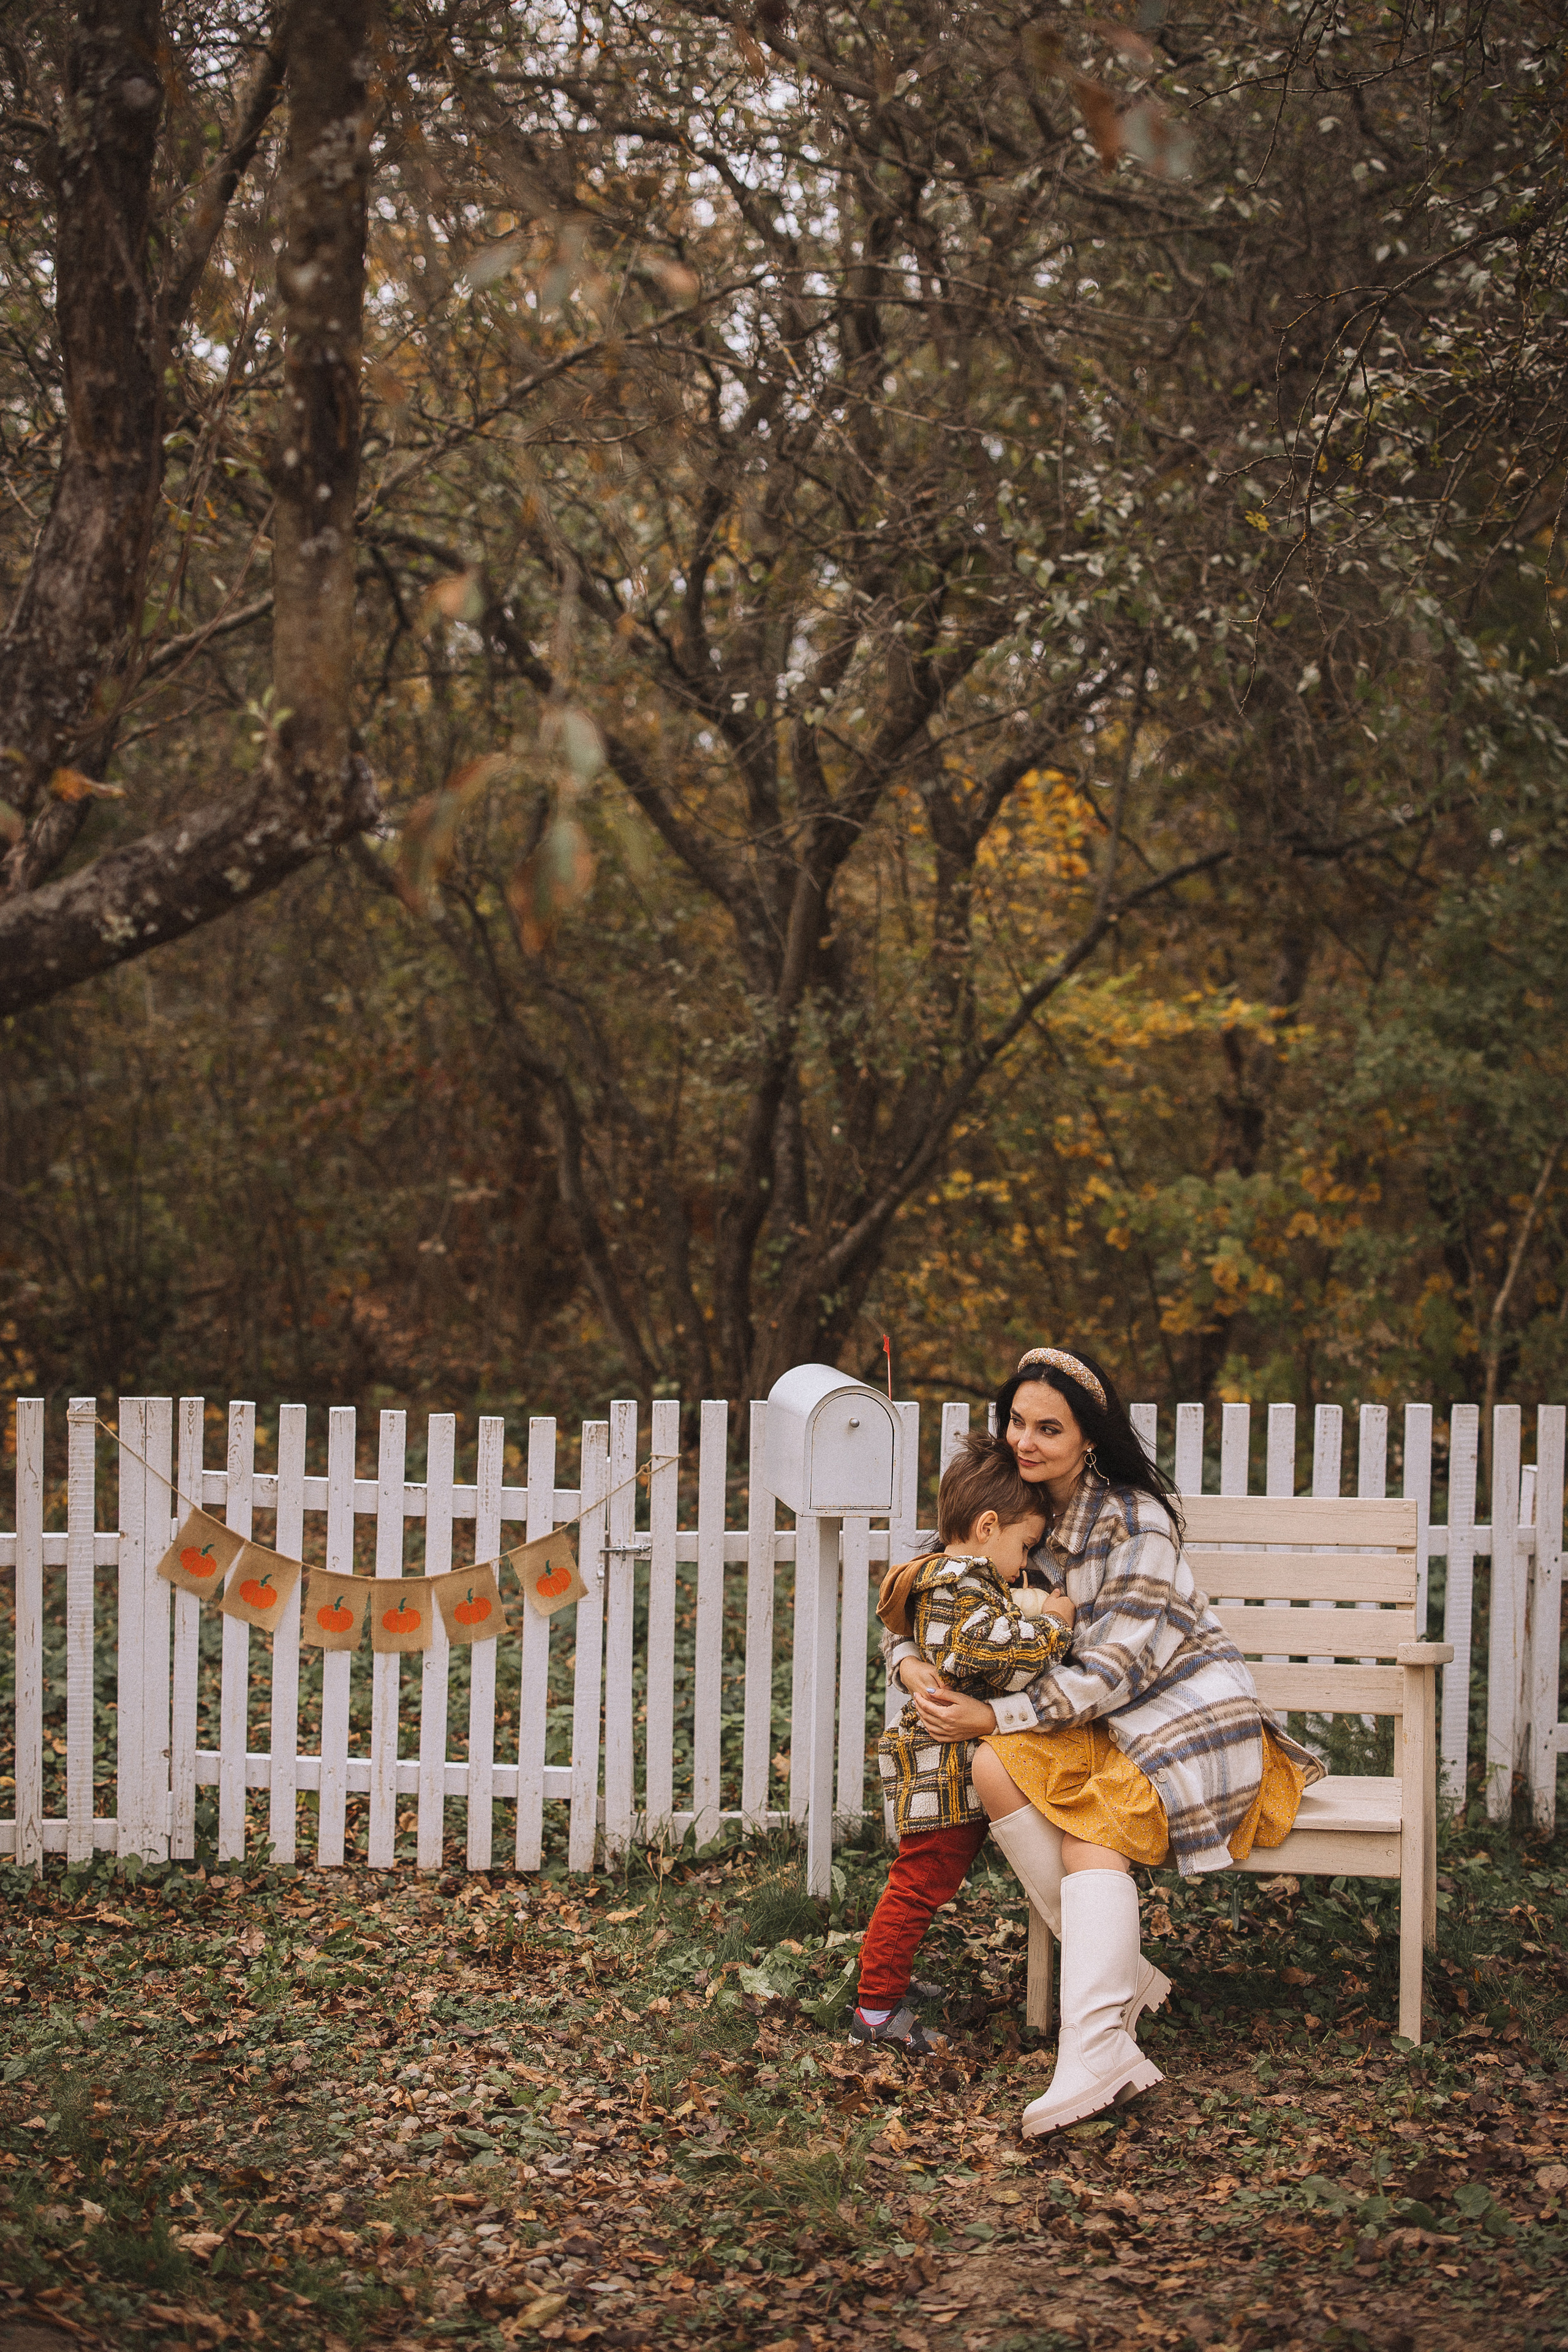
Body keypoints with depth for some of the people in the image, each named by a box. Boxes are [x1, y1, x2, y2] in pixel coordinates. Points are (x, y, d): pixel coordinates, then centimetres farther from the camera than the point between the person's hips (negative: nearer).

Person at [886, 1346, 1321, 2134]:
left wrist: (994, 1716, -21)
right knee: (996, 1768, -24)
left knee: (1092, 1834, -31)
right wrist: (910, 1663, -10)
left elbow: (1116, 1669, -20)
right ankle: (1120, 1977, -20)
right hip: (1092, 1722, 6)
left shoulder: (1135, 1521, -16)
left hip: (1188, 1713, -6)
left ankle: (1092, 2053, -46)